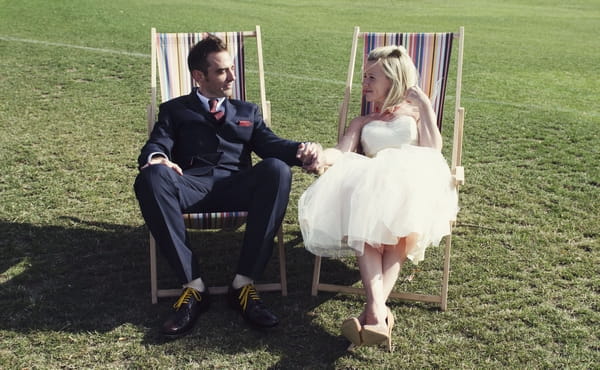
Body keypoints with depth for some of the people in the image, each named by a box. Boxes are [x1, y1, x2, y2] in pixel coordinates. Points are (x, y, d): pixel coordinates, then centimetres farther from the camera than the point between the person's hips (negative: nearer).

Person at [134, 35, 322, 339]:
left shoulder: (247, 112, 30)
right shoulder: (174, 110, 26)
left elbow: (271, 145, 13)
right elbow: (157, 144, 8)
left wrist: (302, 150, -11)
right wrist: (156, 158, -19)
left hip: (237, 186, 1)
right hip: (191, 185, -1)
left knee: (277, 169, -32)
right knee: (152, 177, -34)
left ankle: (244, 284, -30)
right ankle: (193, 286, -31)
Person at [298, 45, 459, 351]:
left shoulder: (415, 114, 26)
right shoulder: (362, 123, 31)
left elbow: (433, 149, 5)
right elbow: (342, 153, 9)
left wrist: (425, 106, 4)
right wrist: (319, 155, -13)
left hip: (411, 185, -1)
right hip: (370, 186, 2)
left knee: (396, 222, -37)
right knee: (366, 225, -35)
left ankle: (373, 310, -50)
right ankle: (379, 313, -51)